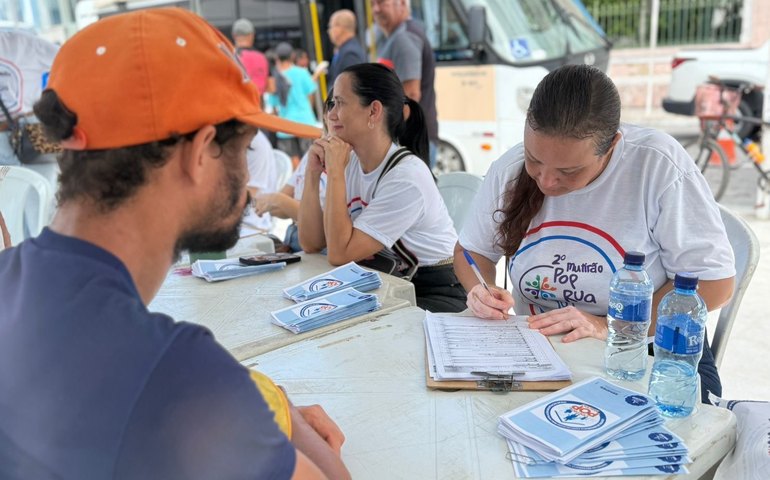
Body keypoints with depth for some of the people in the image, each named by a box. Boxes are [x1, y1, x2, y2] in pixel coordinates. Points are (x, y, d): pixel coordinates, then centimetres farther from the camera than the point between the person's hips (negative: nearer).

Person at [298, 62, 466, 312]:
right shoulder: (351, 163, 2)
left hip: (435, 294, -7)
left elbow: (339, 253, -22)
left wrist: (335, 172, -21)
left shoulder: (407, 176, -22)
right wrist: (312, 174, -10)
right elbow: (311, 244, -2)